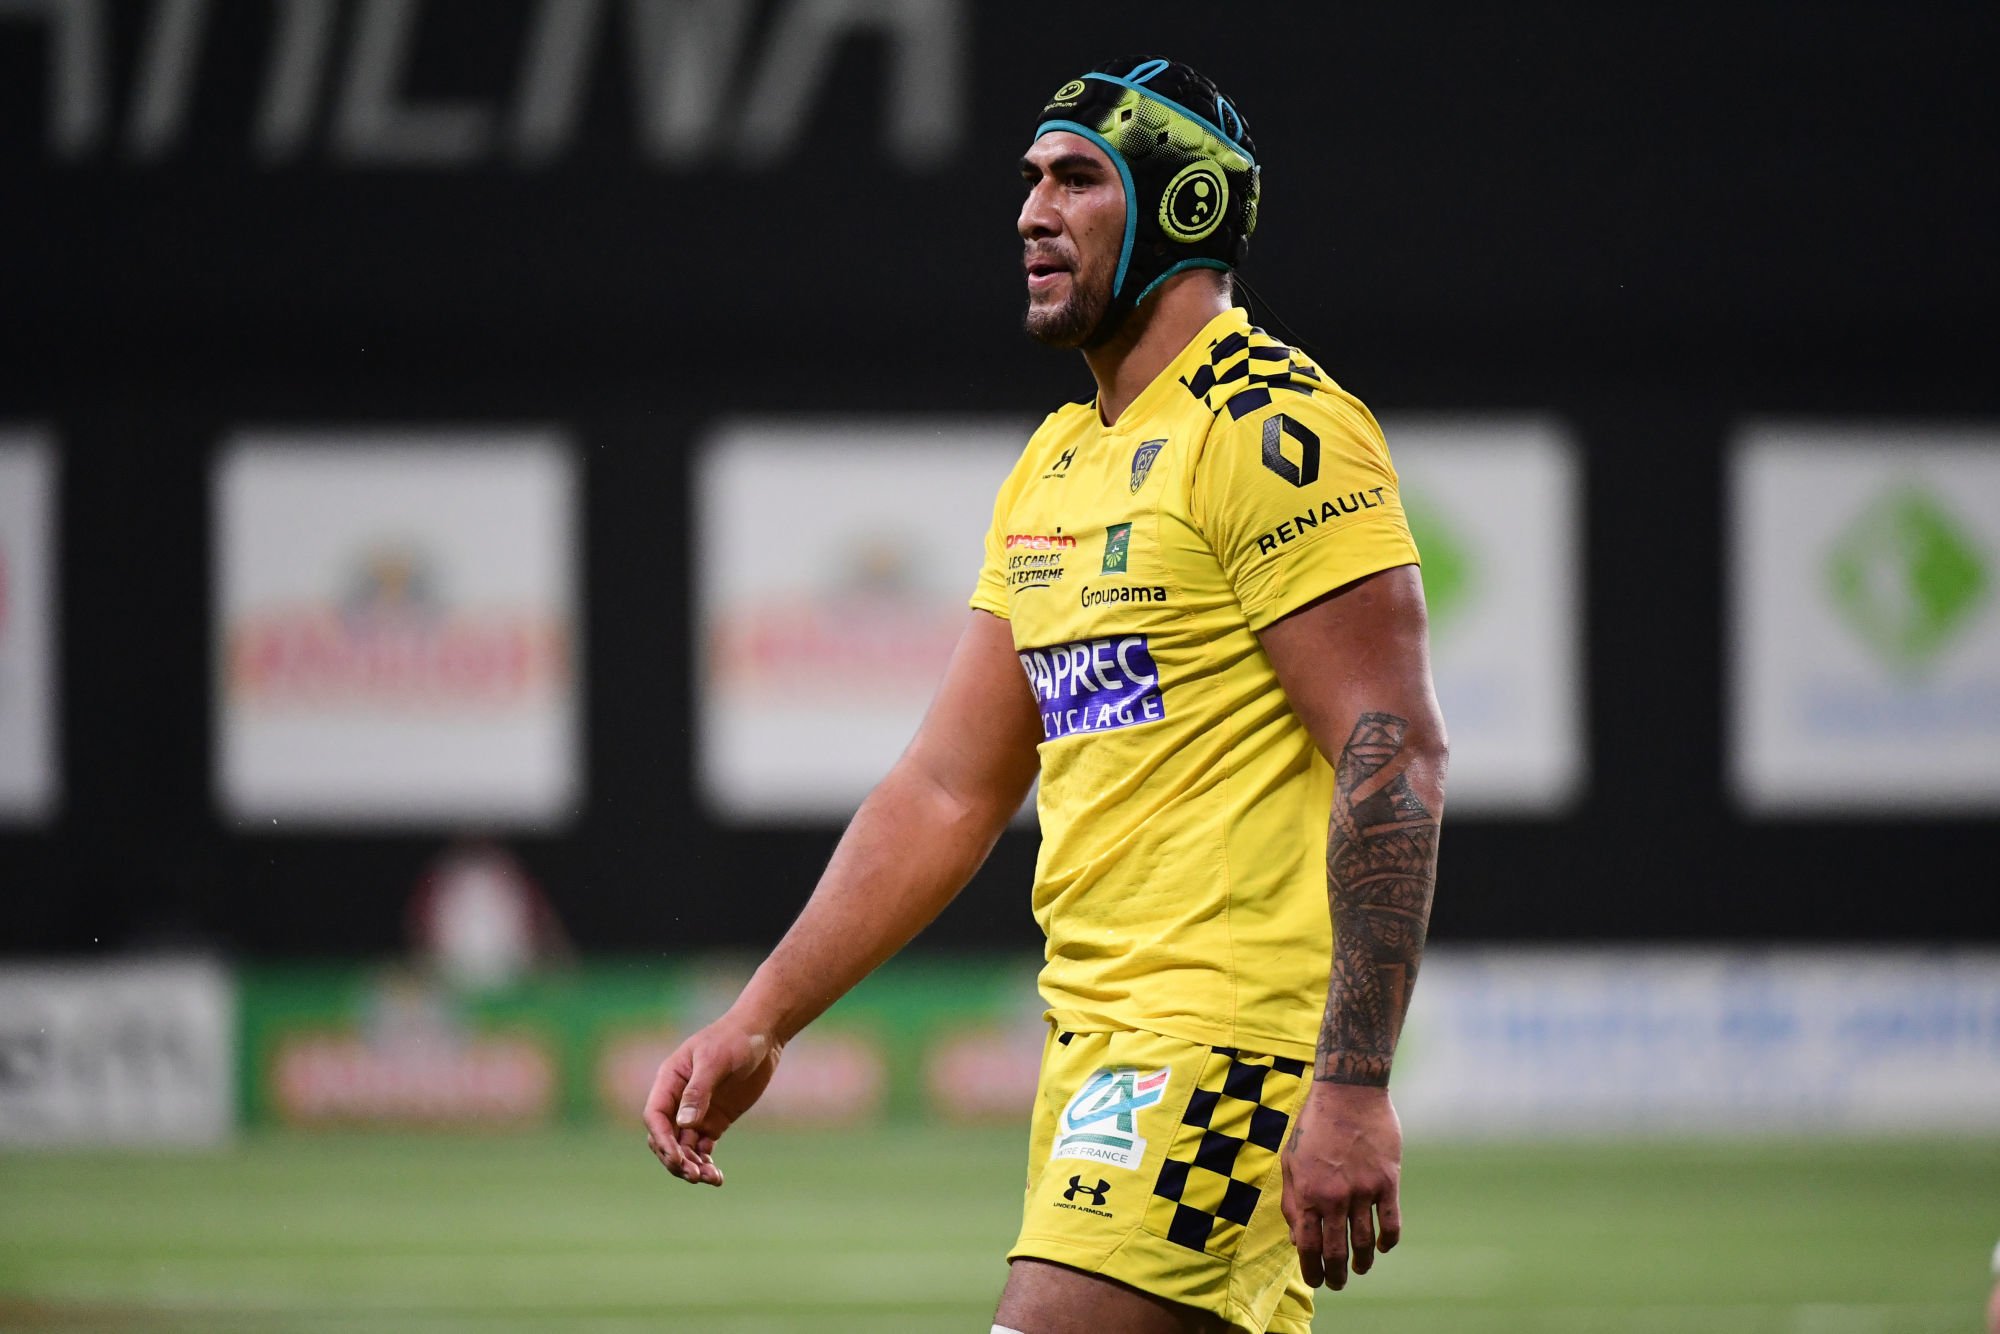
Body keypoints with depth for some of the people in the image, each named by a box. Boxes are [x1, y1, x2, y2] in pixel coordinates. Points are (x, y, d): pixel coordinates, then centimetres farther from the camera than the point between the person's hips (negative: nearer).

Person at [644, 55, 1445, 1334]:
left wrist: (1353, 1086, -22)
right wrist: (761, 1021, 14)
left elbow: (1395, 756, -16)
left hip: (1242, 1031, -9)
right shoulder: (1055, 467, 18)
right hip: (1100, 1037, 9)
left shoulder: (1273, 431, -10)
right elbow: (947, 791, 21)